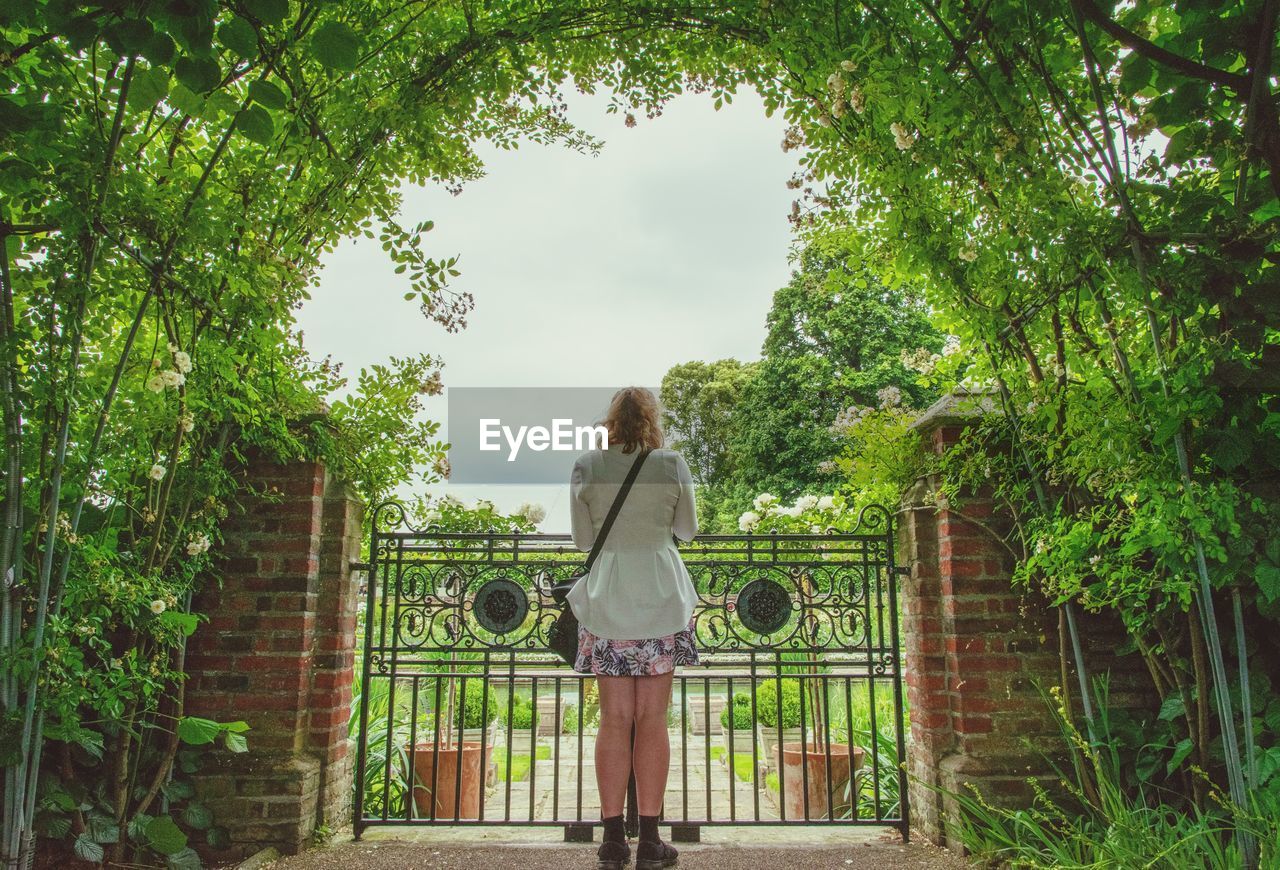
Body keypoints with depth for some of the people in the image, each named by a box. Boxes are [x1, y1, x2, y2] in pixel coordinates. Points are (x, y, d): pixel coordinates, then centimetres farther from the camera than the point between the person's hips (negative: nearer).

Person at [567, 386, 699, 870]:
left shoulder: (585, 467, 0)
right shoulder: (672, 465, -2)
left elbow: (581, 539, 6)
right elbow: (687, 531, 9)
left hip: (606, 600, 1)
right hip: (659, 598, -1)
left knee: (613, 720, 7)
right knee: (652, 720, 6)